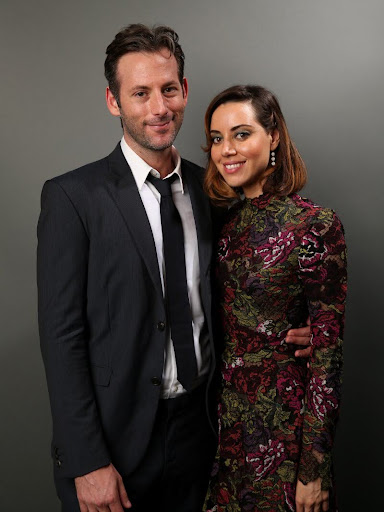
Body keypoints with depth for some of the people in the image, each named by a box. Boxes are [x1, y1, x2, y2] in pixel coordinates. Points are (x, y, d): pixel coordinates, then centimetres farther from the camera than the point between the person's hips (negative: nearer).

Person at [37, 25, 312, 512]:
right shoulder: (72, 197, -12)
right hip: (115, 435, -4)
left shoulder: (208, 189, 3)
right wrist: (88, 463, -15)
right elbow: (62, 336, -14)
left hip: (198, 429, 5)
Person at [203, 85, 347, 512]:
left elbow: (327, 354, -16)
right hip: (224, 409, 6)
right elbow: (218, 325, 8)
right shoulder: (228, 219, 2)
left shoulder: (315, 225, -16)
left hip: (280, 417, -5)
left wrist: (314, 470, -14)